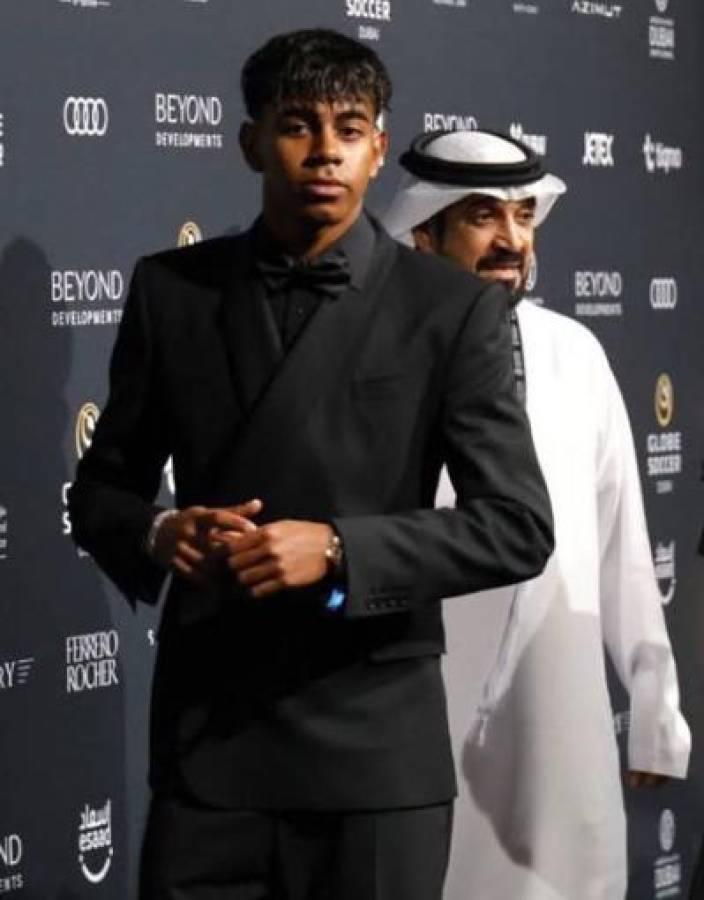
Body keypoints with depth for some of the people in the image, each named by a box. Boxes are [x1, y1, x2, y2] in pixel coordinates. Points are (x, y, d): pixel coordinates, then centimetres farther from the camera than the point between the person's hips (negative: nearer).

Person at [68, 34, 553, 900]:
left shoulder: (453, 309, -2)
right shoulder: (170, 289, 5)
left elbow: (518, 525, -5)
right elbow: (100, 488, 13)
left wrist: (339, 551, -18)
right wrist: (158, 534, -10)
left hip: (375, 741, -1)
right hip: (205, 730, 2)